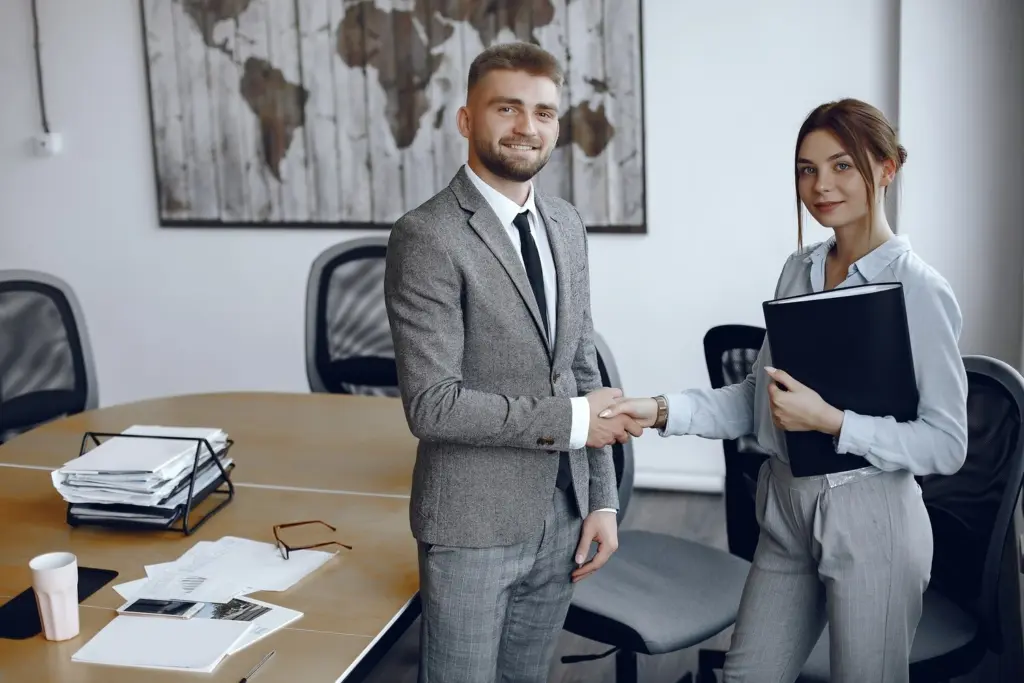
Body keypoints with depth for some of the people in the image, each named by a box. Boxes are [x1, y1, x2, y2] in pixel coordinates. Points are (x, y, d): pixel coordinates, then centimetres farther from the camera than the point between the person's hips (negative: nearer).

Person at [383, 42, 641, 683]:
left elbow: (582, 365, 11)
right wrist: (572, 420, -16)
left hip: (561, 519, 6)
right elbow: (432, 404, -20)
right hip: (473, 526, -6)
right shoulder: (427, 236, -15)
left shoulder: (567, 224, 7)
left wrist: (602, 500, 8)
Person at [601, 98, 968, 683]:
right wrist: (664, 411, -7)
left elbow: (947, 444, -14)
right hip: (787, 509, 6)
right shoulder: (800, 270, 5)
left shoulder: (919, 290, -14)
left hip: (870, 520, -6)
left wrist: (829, 420, -22)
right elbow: (759, 399, 7)